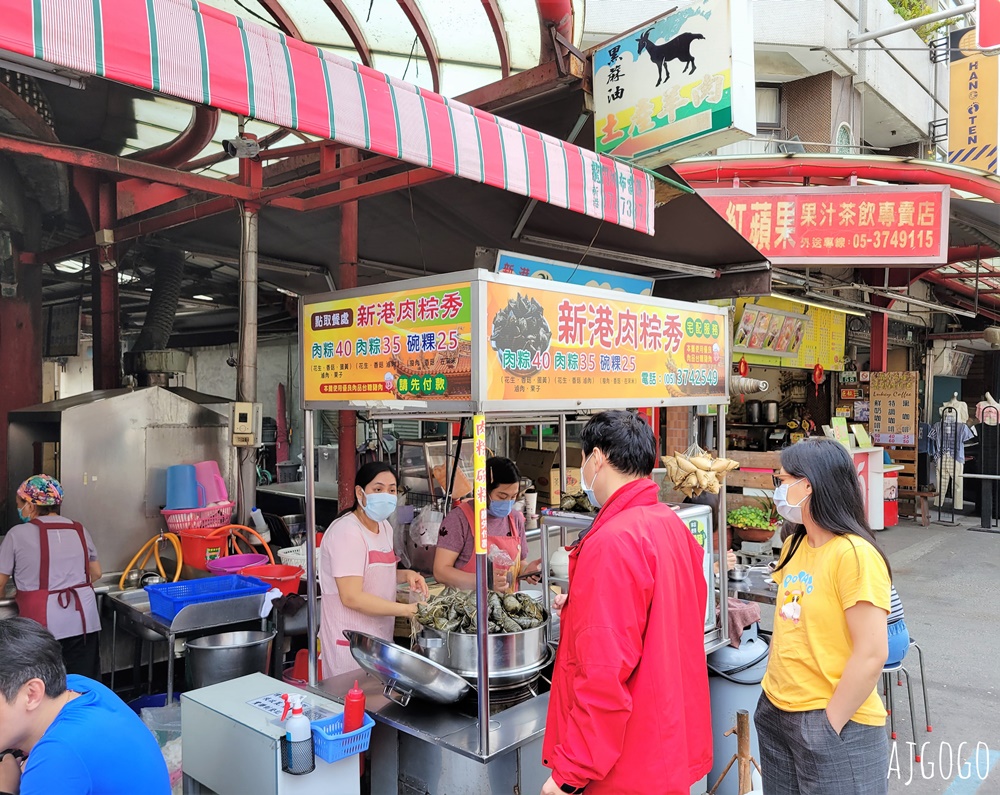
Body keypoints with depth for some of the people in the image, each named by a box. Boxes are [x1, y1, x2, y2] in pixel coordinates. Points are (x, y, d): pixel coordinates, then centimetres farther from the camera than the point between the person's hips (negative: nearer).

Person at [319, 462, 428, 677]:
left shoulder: (385, 527, 9)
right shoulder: (347, 532, -19)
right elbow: (351, 597, -24)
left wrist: (405, 575, 2)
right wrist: (407, 609, -24)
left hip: (380, 637, 9)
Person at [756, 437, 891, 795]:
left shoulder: (855, 556, -19)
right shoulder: (794, 545, 6)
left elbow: (871, 655, -20)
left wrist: (829, 726, -14)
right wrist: (774, 687, 7)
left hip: (834, 724, -7)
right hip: (775, 711, 7)